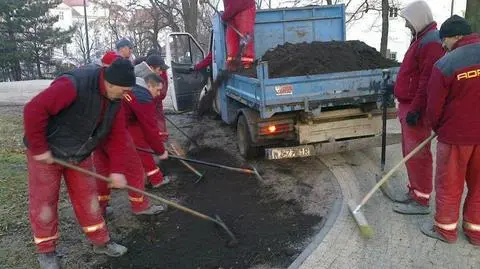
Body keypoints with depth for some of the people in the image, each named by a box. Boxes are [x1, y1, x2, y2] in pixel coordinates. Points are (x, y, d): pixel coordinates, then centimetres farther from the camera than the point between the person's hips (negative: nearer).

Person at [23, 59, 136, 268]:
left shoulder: (114, 97, -8)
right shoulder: (74, 85, -33)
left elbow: (117, 134, -5)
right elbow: (34, 111, -34)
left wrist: (117, 169, -12)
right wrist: (39, 148, -26)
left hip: (79, 155, 6)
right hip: (46, 152, -6)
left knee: (87, 197, 11)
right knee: (44, 201, 6)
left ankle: (101, 242, 25)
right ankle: (46, 251, 25)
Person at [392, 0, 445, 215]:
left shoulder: (431, 42, -16)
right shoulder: (420, 39, 18)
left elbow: (428, 81, -23)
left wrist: (415, 109, -25)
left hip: (416, 109, -10)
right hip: (408, 105, 10)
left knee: (417, 155, -4)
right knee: (410, 153, 17)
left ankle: (421, 201, 5)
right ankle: (414, 190, 29)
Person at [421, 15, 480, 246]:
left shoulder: (445, 65, -18)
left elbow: (434, 108, -10)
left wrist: (438, 128, 10)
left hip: (456, 134, -5)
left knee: (449, 184, 12)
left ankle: (445, 229, 28)